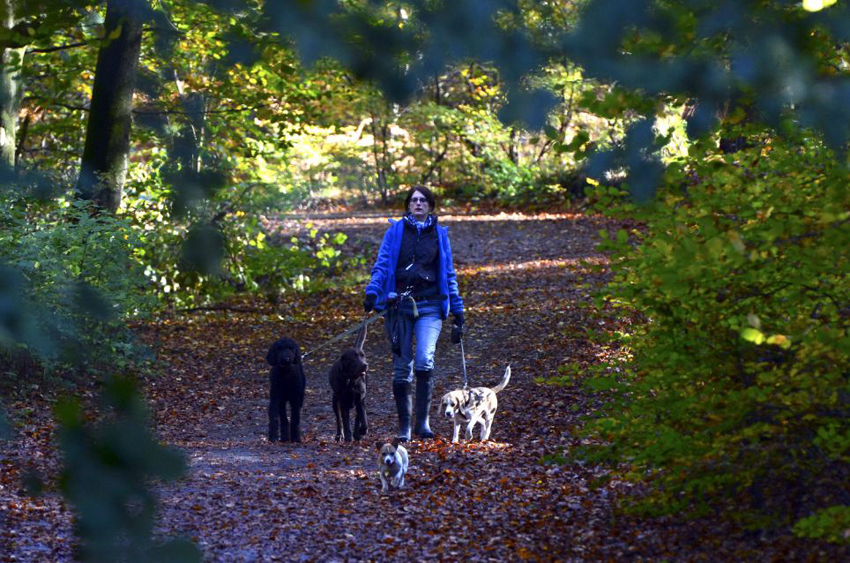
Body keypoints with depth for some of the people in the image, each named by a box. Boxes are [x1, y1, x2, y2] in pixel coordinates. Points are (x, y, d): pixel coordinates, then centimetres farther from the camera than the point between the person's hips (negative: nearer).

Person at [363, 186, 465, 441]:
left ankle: (422, 421, -15)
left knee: (424, 360, -20)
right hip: (399, 305, 0)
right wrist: (372, 293, -16)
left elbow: (449, 274, 16)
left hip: (429, 307, 0)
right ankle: (404, 427, 8)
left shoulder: (439, 235, 13)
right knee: (401, 367, 0)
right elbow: (382, 265, 2)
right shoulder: (395, 232, 9)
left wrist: (458, 312, 14)